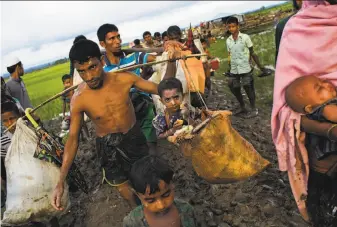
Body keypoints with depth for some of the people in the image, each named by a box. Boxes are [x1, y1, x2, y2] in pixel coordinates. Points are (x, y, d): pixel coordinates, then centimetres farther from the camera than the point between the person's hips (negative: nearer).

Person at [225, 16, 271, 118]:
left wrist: (261, 67, -5)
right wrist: (229, 69, 15)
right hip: (234, 70, 5)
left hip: (245, 69, -4)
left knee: (248, 89, 1)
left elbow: (252, 53, -3)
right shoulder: (228, 41, 5)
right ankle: (242, 107, 31)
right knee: (235, 89, 11)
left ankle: (254, 109, 16)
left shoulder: (245, 37, -6)